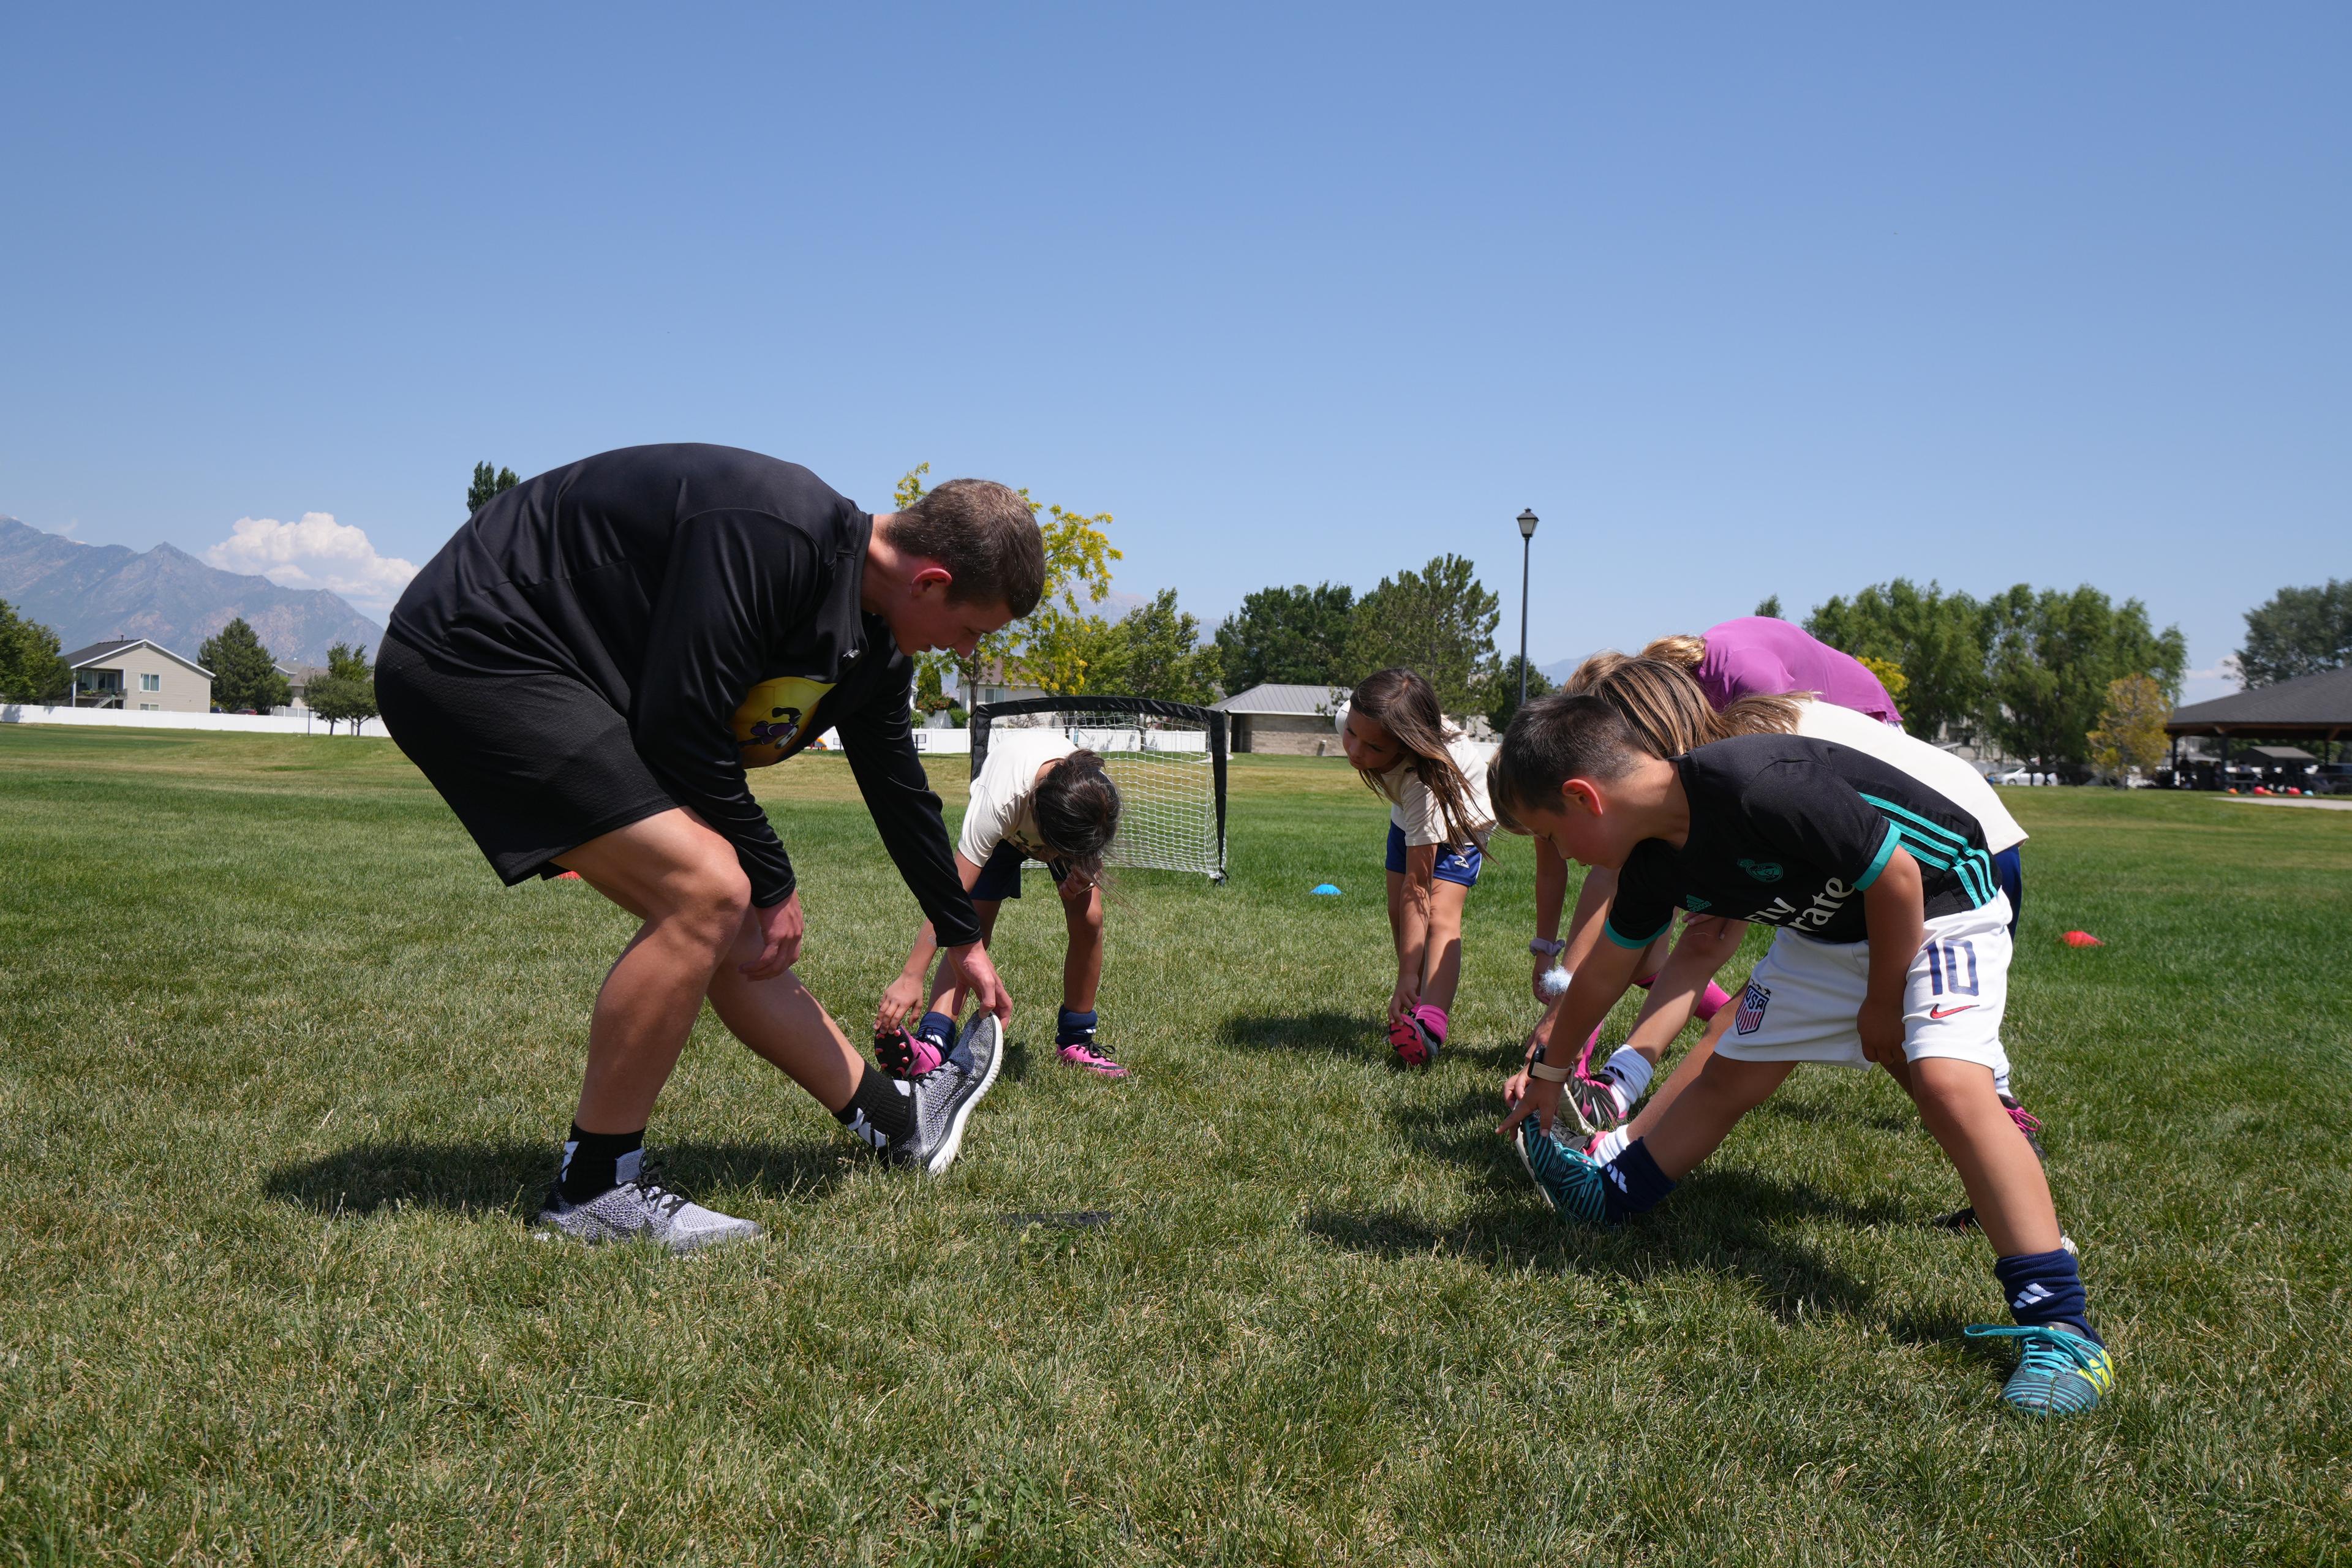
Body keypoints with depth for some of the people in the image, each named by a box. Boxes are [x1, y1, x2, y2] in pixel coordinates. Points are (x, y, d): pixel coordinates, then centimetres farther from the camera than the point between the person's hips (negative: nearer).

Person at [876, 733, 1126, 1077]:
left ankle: (1075, 1041, 1)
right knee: (973, 926, -21)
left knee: (1088, 918, -17)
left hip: (1071, 826, 2)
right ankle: (932, 1046, -30)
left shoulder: (1096, 792, -39)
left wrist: (1085, 871, -33)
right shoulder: (999, 802, -47)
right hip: (1005, 828, -2)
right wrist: (911, 976, -47)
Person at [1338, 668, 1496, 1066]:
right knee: (1400, 914, 0)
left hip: (1459, 817, -7)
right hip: (1408, 816, 7)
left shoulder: (1424, 781, -45)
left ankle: (1431, 1024, -37)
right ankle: (1418, 1004, 12)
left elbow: (1417, 884, -44)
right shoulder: (1352, 724, -32)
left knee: (1439, 915, -24)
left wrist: (1408, 975, -43)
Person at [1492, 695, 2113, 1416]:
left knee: (1947, 1082, -27)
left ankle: (2061, 1328, -24)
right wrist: (1551, 1071, 23)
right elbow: (1603, 972, 10)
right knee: (1731, 1075, 12)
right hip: (1829, 929, 8)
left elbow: (1895, 876, -27)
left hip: (1936, 904, -8)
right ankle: (1610, 1192, 31)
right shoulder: (1653, 860, -8)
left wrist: (1881, 1002, -13)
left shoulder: (1756, 787, -36)